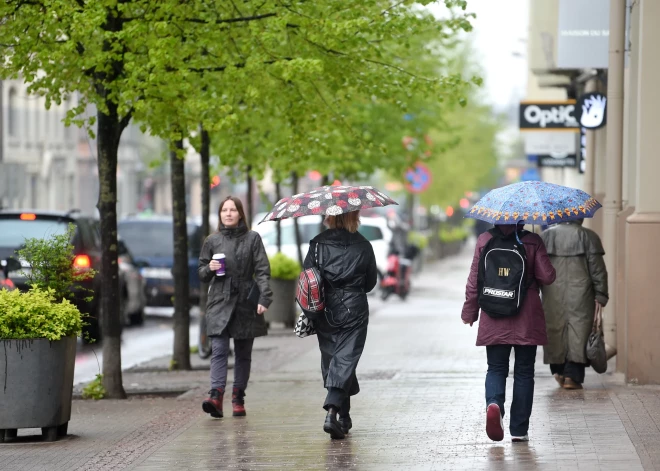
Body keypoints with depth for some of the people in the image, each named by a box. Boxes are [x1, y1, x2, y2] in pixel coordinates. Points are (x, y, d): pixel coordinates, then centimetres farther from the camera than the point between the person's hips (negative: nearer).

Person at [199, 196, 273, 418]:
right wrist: (209, 269, -7)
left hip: (245, 303, 0)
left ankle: (238, 399, 13)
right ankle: (216, 395, -25)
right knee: (218, 350, -14)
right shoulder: (212, 241, 10)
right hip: (220, 302, 0)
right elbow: (202, 273, 16)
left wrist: (264, 298, -13)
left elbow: (262, 271, -1)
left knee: (243, 353, 5)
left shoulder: (252, 239, 5)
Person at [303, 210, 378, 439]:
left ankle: (344, 417, 20)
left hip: (325, 312, 1)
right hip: (354, 309, -1)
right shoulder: (363, 246, -2)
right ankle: (332, 411, -22)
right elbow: (370, 282, 6)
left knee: (330, 359, 13)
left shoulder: (318, 244, -2)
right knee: (346, 360, -4)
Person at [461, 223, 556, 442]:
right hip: (527, 321, -1)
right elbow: (547, 276, -7)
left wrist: (470, 312, 10)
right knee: (524, 372, 9)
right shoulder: (533, 241, -5)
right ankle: (519, 430, 8)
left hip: (494, 322, 1)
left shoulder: (484, 241, -1)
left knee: (496, 368, 12)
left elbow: (473, 281, 0)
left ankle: (494, 403, -20)